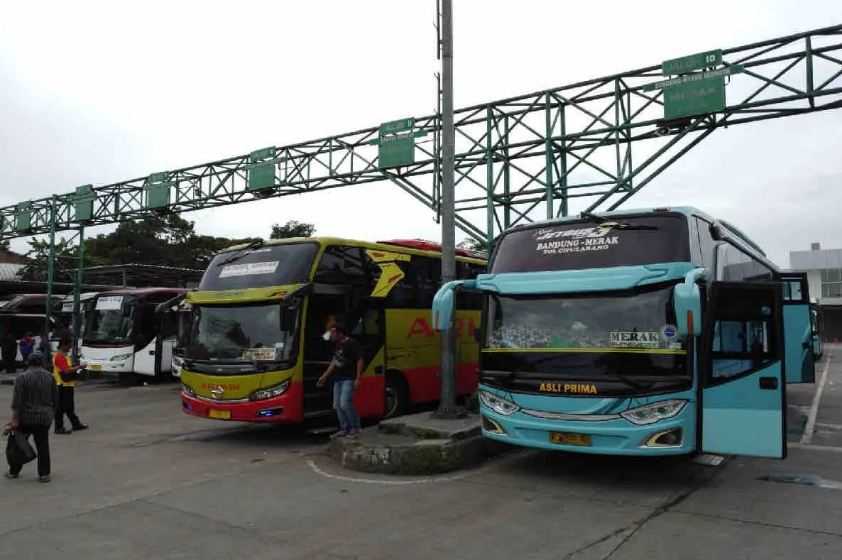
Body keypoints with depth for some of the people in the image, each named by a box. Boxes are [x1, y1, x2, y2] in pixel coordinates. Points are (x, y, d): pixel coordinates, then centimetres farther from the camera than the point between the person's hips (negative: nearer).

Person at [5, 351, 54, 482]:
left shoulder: (22, 377, -9)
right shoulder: (49, 376, 2)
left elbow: (17, 401, -14)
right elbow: (54, 399, 7)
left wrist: (14, 420, -12)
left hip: (26, 417, -2)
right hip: (44, 417, 3)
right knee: (43, 446, 6)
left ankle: (14, 471, 24)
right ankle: (44, 474, 7)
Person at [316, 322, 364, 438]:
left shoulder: (352, 343, -12)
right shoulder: (336, 345, 14)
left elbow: (360, 360, -13)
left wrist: (358, 378, -18)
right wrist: (324, 376, 23)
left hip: (349, 379, -9)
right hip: (338, 379, 9)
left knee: (345, 404, -16)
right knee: (337, 405, 8)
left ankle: (355, 428, -1)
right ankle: (344, 429, 17)